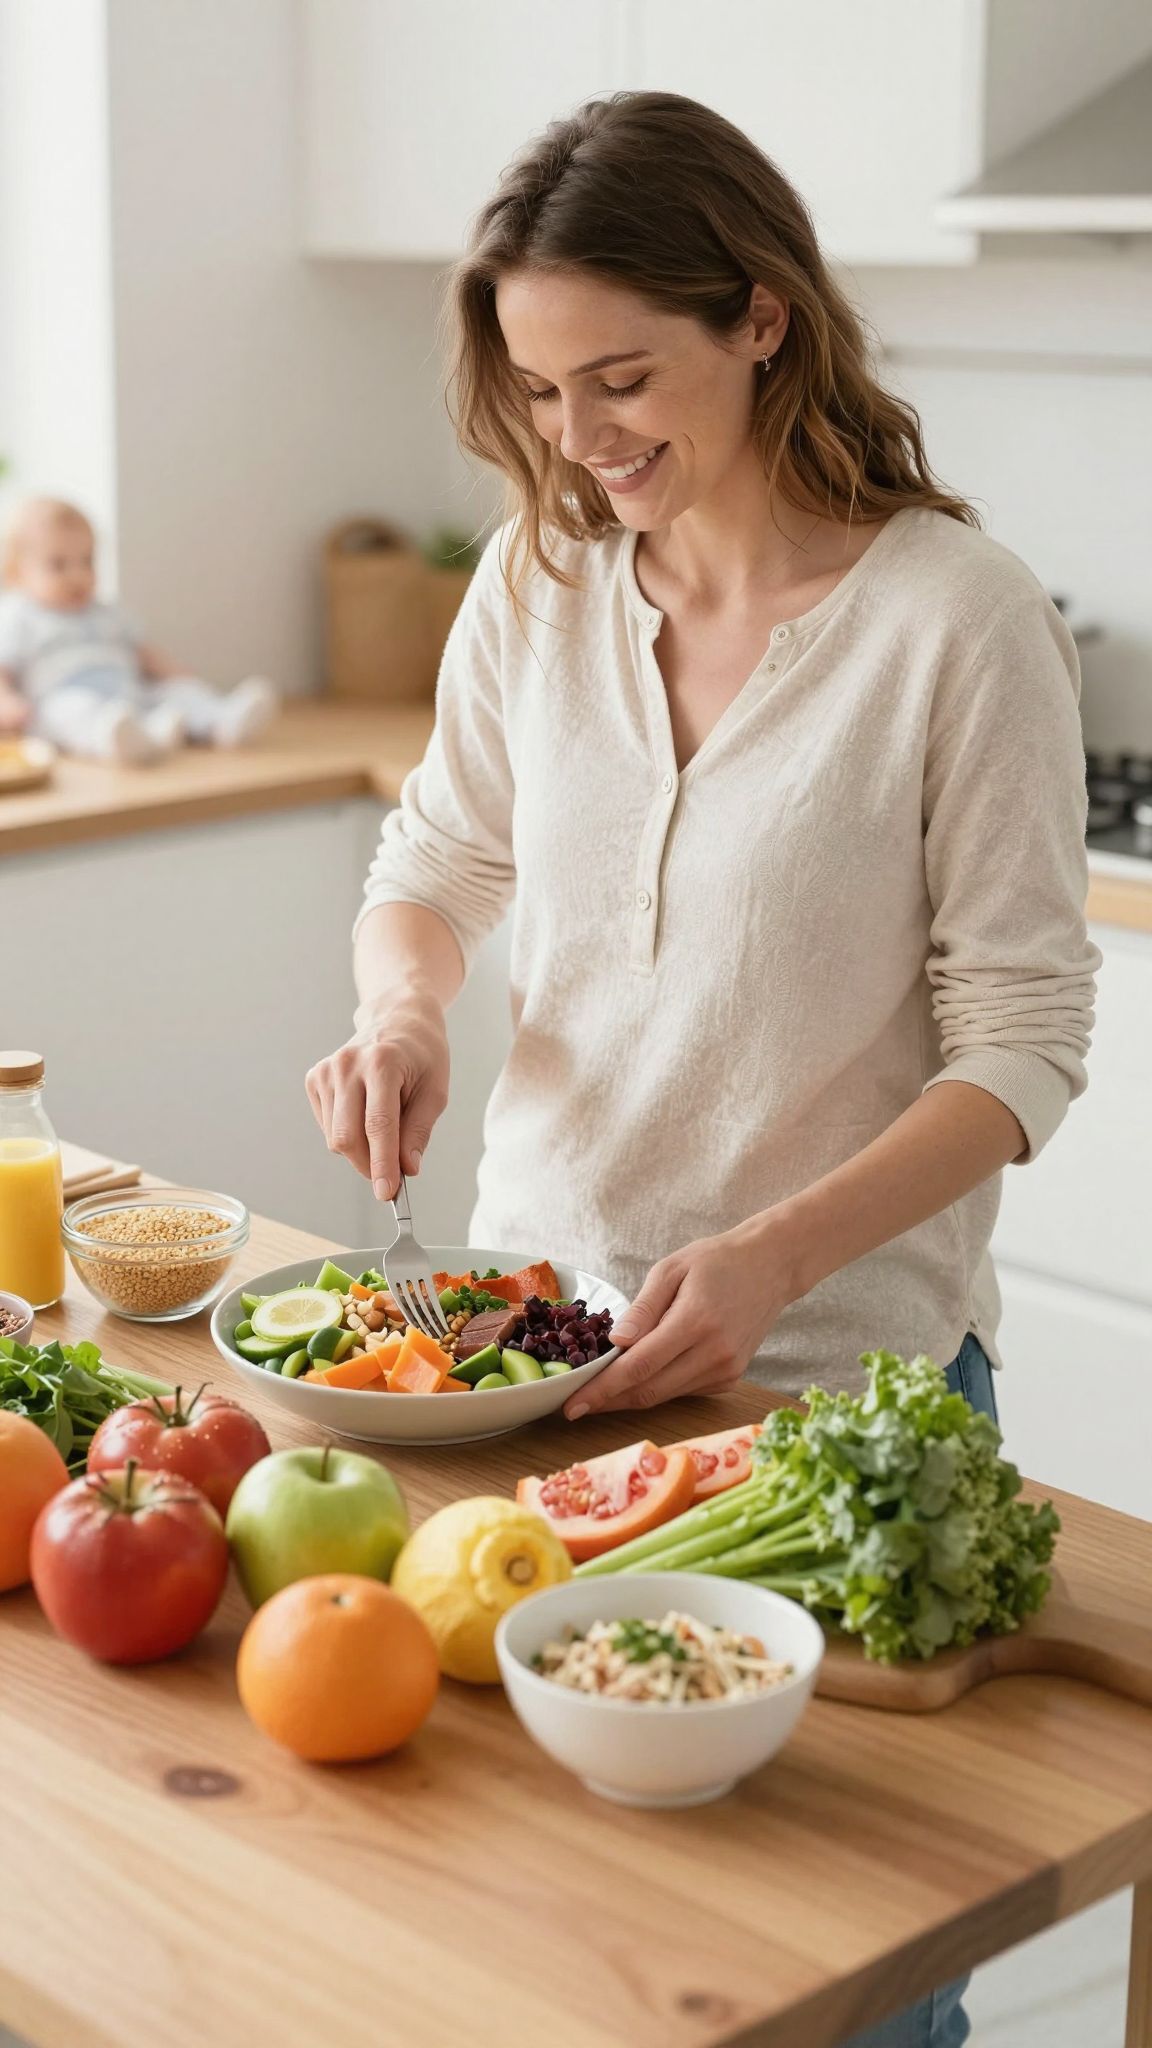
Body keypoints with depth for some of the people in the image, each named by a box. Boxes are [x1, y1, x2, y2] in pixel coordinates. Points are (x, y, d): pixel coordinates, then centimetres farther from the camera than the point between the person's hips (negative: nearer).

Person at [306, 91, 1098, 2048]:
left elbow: (1020, 1039, -13)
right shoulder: (537, 577, -1)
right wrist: (401, 1013, -9)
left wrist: (773, 1257, -24)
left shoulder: (960, 617, -15)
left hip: (842, 1366, -4)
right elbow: (441, 855, 13)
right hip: (542, 1306, 4)